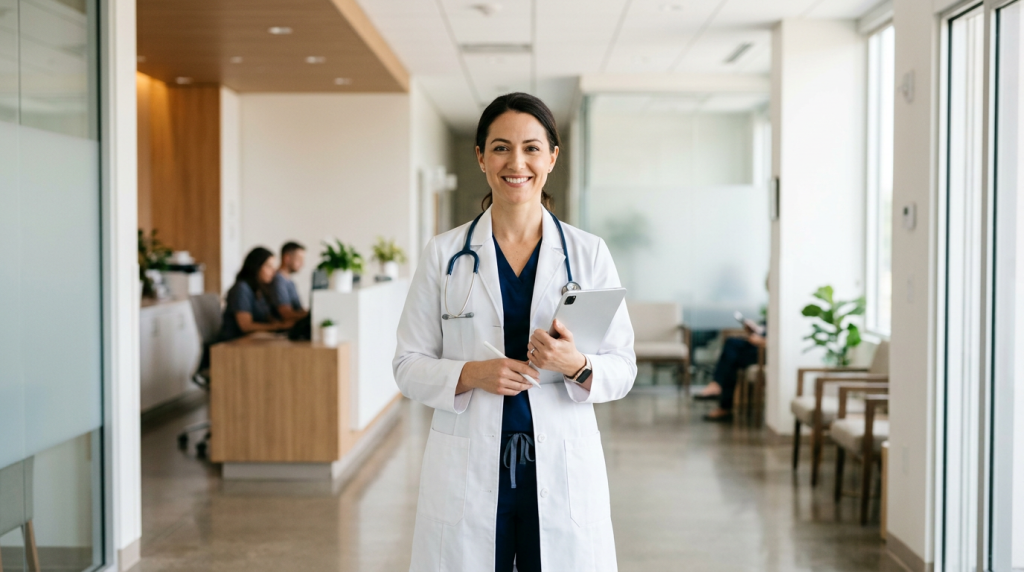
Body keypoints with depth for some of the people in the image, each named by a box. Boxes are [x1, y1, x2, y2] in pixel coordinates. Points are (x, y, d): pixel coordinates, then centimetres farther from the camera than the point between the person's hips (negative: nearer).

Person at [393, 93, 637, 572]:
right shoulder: (443, 254, 3)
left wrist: (577, 366, -17)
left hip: (563, 473, 0)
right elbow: (409, 366, 3)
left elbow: (622, 368, 4)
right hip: (467, 476, 0)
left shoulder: (588, 253, 3)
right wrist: (471, 374, -15)